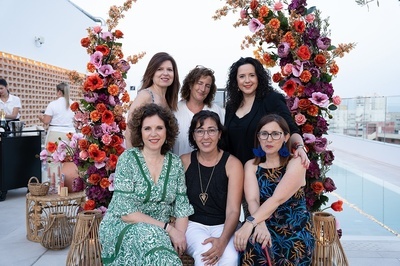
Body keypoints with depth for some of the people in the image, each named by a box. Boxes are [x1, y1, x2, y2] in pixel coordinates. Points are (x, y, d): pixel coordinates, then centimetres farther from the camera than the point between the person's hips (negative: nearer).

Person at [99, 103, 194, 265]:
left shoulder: (175, 163, 3)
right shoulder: (128, 159, -9)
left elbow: (181, 207, 4)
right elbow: (125, 212, -16)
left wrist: (180, 234, -16)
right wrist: (167, 228, -20)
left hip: (160, 233, 3)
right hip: (122, 228, -3)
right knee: (150, 235, -34)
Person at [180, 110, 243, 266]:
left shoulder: (232, 164, -4)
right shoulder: (184, 162, 2)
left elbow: (233, 210, -10)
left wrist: (223, 240, -27)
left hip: (223, 225, 0)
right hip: (193, 224, 1)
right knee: (204, 253, -31)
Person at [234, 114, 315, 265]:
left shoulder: (296, 163, -2)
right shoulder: (251, 165, 8)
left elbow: (278, 199, -17)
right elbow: (252, 200, -8)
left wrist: (250, 223, -31)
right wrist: (260, 224, -30)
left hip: (295, 229, -1)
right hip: (266, 227, 2)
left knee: (288, 253, -33)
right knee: (253, 247, -31)